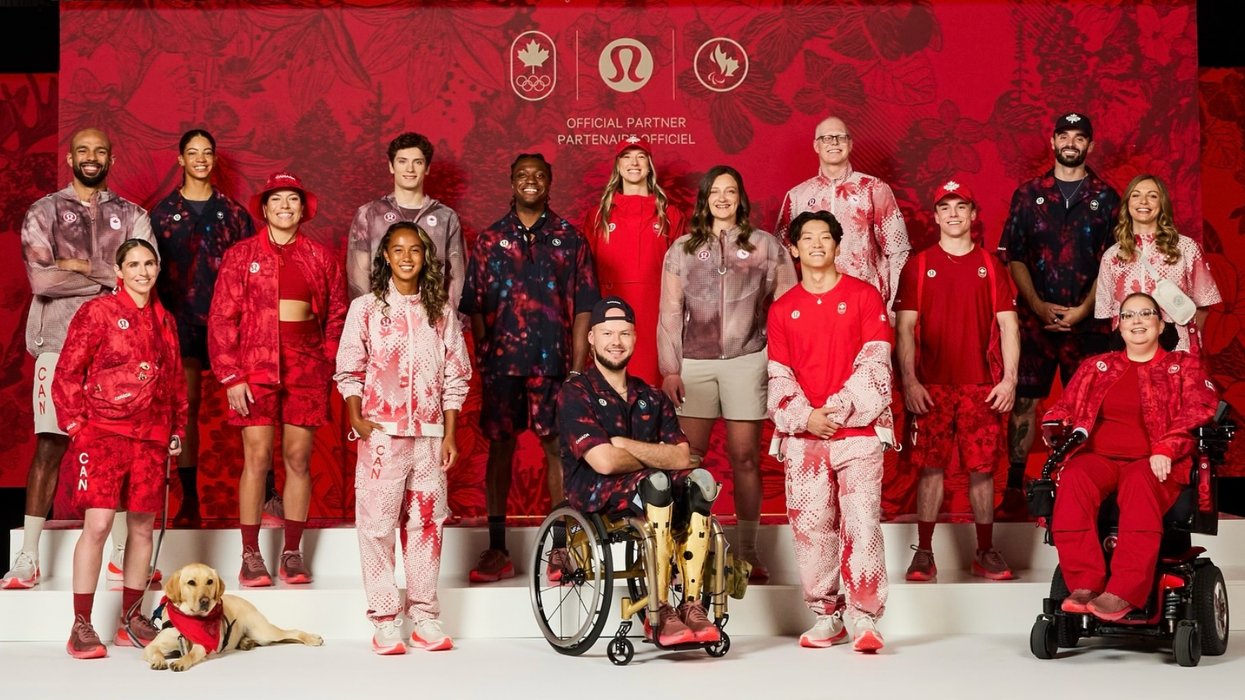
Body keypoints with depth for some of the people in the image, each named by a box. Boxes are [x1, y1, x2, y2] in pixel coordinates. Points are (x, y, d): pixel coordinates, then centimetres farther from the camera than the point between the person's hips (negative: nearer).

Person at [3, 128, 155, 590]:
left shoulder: (131, 215, 13)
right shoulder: (44, 213, 7)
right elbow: (41, 279, -8)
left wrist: (85, 266, -8)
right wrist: (110, 277, -6)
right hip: (61, 341, -2)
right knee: (49, 446, -3)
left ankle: (123, 556, 11)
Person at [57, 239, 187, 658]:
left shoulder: (165, 321, 15)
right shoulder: (97, 312, 0)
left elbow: (176, 381, 20)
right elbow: (67, 373, -2)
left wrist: (177, 430, 14)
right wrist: (76, 425, -7)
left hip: (151, 438, 5)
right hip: (103, 432, -5)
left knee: (142, 528, 8)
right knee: (97, 524, -12)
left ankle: (131, 620, 20)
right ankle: (81, 627, -4)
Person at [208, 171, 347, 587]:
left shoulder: (321, 258, 10)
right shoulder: (241, 255, 3)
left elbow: (337, 317, 12)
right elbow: (221, 319, 0)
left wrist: (329, 366, 2)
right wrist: (231, 377, -7)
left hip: (306, 368, 2)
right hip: (256, 368, -2)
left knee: (298, 459, 4)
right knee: (257, 459, -4)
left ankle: (292, 553, 13)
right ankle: (251, 556, 4)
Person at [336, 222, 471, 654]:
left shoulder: (441, 311, 9)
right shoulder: (366, 308, 3)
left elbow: (455, 377, 10)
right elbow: (349, 372, 4)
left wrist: (450, 435, 5)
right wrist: (356, 420, -8)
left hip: (429, 435, 2)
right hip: (381, 434, -2)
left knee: (427, 523, 4)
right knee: (377, 524, -3)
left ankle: (425, 617, 12)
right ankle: (385, 621, 5)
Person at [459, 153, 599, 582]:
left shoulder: (569, 239, 7)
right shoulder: (489, 240, 10)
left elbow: (583, 306, 4)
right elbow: (474, 306, 8)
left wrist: (578, 367, -3)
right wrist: (483, 359, -1)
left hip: (554, 362, -1)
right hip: (502, 361, 1)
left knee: (558, 449, 0)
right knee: (500, 447, 4)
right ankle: (497, 550, 9)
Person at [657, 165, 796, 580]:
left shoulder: (765, 246, 8)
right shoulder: (682, 249, 11)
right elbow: (670, 313, 9)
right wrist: (669, 369, 3)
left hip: (747, 361, -1)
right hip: (694, 362, 1)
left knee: (745, 457, 1)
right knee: (689, 457, -3)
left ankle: (748, 550, 9)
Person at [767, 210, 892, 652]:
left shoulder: (863, 295, 7)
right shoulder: (782, 309, 14)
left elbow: (876, 361, -1)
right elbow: (779, 376, 9)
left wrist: (843, 408, -11)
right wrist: (804, 417, -7)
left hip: (858, 429, -2)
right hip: (803, 435, 3)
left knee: (862, 522, -10)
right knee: (810, 526, 1)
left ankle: (865, 619, -5)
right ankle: (826, 617, 11)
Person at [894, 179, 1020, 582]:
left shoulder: (991, 266, 9)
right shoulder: (917, 266, 6)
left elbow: (1008, 325, 7)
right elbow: (904, 327, 2)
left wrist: (1009, 378, -3)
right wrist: (908, 381, -7)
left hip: (982, 386, 1)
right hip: (930, 386, -1)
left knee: (982, 468, 3)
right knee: (931, 466, 0)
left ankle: (986, 553, 13)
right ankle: (924, 554, 5)